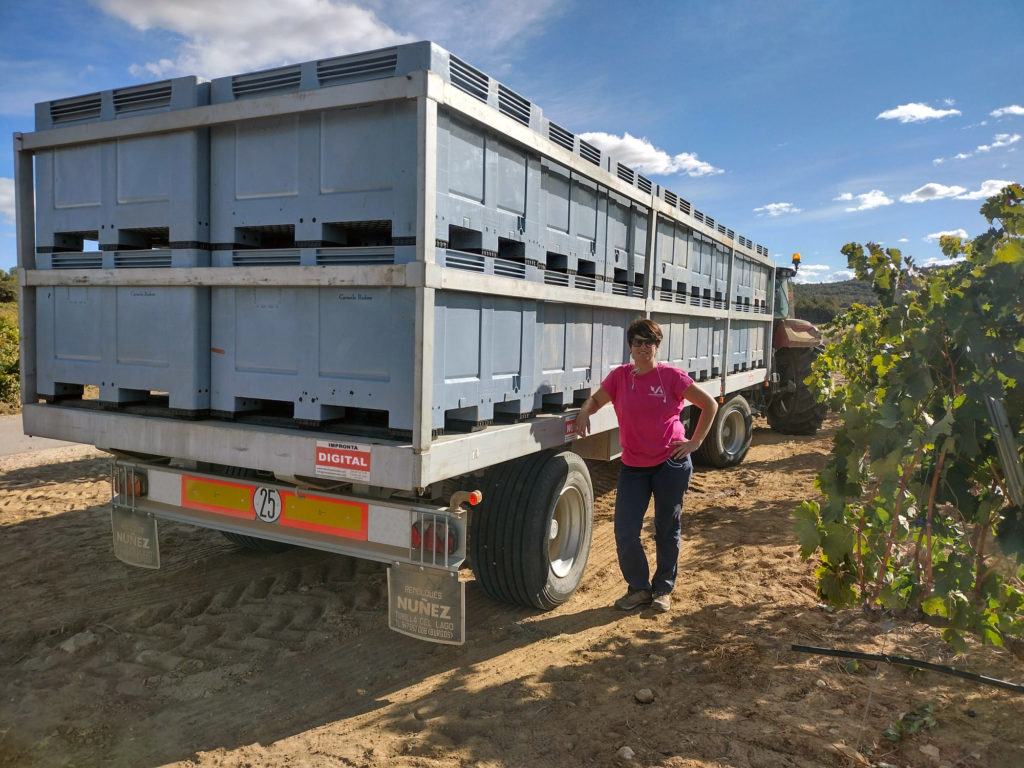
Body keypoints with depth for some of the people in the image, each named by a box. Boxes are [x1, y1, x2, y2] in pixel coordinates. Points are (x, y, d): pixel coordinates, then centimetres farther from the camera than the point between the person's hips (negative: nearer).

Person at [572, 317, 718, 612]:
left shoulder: (671, 376, -6)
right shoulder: (620, 376, 1)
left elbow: (710, 405, 1)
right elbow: (596, 400, 11)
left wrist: (695, 442, -3)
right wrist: (585, 411, -13)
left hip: (671, 463, -2)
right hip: (633, 467, 2)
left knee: (668, 529, 11)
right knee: (625, 535, -2)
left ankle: (662, 590, 30)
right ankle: (639, 588, 22)